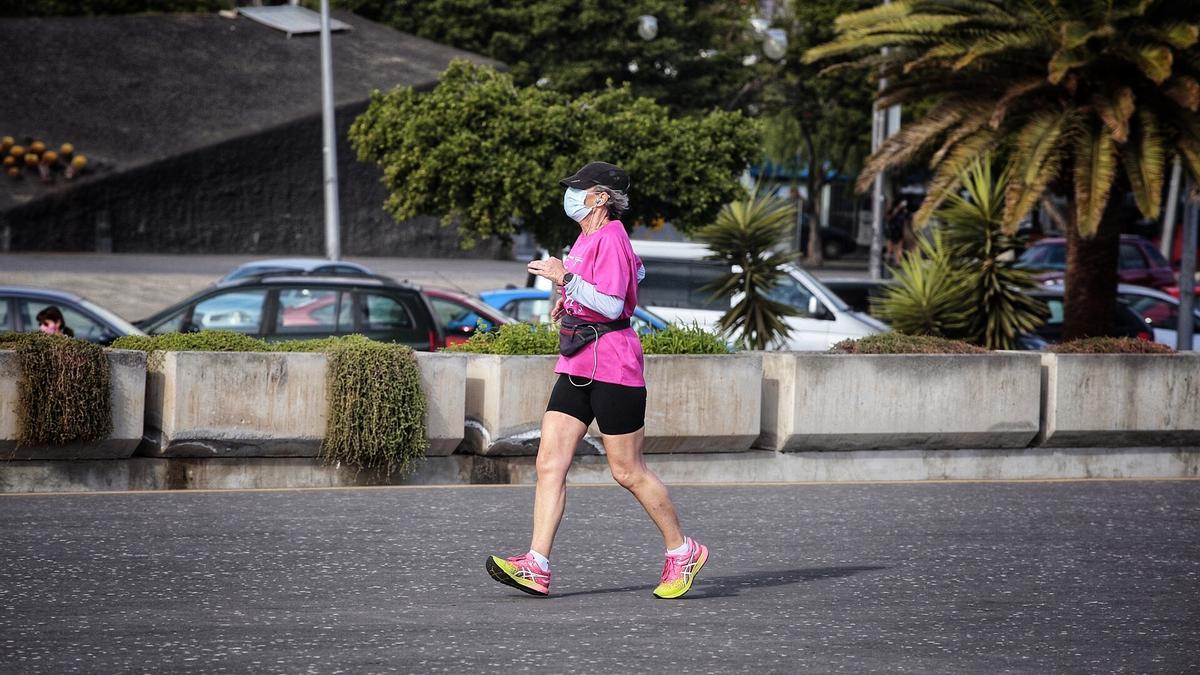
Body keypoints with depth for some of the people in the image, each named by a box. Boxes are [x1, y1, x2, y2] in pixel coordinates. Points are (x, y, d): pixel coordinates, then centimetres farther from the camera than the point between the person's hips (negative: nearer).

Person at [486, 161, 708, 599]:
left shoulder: (610, 239, -13)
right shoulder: (586, 239, 15)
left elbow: (612, 304, -24)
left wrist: (566, 278, -21)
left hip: (612, 366, -9)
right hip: (577, 366, 9)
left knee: (627, 471, 0)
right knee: (549, 464, -2)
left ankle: (682, 551, 17)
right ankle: (536, 567, -7)